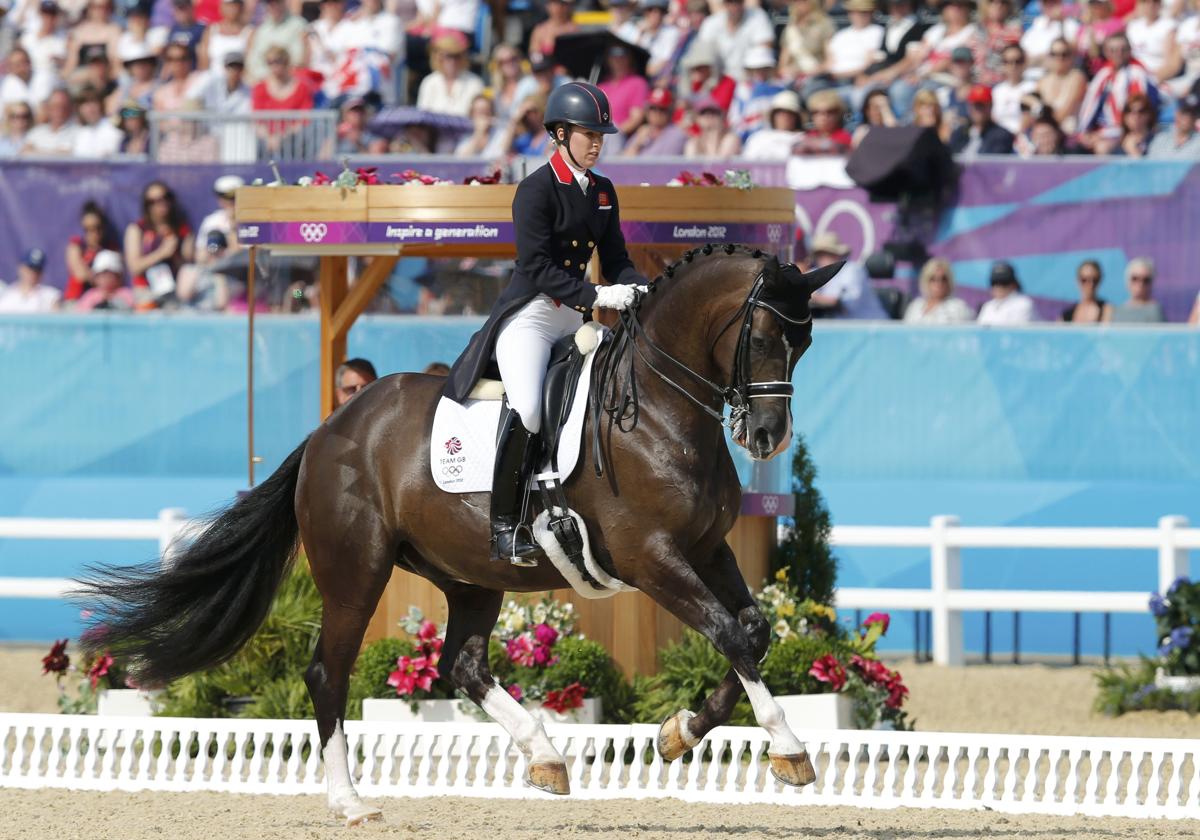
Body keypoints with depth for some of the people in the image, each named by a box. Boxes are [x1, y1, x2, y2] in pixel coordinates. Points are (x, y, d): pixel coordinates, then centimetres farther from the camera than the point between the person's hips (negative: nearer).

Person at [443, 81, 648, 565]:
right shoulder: (537, 190, -10)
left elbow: (615, 262, 14)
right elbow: (538, 267, -18)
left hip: (574, 320, 8)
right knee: (527, 408, -29)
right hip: (529, 316, -8)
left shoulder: (603, 193, 13)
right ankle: (505, 527, -25)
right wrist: (596, 296, -26)